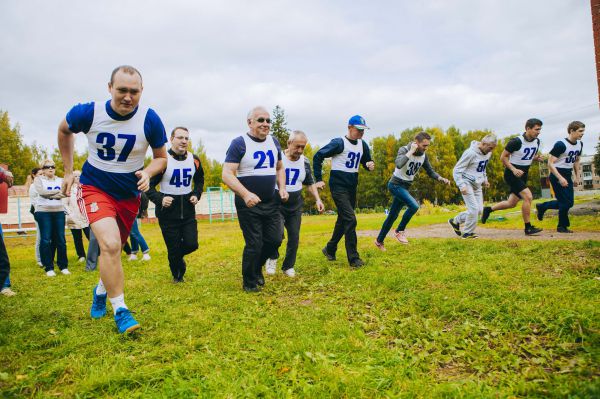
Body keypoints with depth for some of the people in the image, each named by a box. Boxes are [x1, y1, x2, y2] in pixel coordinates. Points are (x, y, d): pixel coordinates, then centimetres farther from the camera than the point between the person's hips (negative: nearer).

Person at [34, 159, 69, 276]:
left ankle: (63, 266, 9)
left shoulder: (60, 180, 12)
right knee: (46, 239, -4)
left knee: (60, 239, 1)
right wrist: (58, 192, -14)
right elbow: (41, 191, -15)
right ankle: (48, 268, 2)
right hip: (43, 212, -2)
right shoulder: (38, 180, 4)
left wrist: (49, 194, -19)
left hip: (59, 211, 2)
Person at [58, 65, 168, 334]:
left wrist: (148, 172, -24)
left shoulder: (150, 120, -16)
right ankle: (120, 310, -8)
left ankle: (102, 290, 47)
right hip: (95, 187, -2)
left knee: (113, 249, 17)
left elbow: (161, 157, -2)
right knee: (110, 244, -23)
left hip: (129, 193, 3)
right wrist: (68, 170, 9)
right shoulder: (88, 113, -16)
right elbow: (64, 130, 7)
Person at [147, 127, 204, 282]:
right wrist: (160, 199, -24)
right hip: (168, 212, -4)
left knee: (191, 244, -1)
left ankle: (177, 256, 35)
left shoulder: (194, 160, 2)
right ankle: (177, 277, 31)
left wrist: (196, 195, 3)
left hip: (188, 211, 4)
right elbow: (149, 185, -8)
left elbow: (200, 180, 20)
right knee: (173, 249, 4)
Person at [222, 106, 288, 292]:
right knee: (254, 244, -1)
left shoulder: (274, 142, 8)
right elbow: (227, 174, -19)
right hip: (248, 204, -6)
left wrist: (282, 188, 4)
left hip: (271, 202, 6)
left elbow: (279, 168, 21)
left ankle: (257, 268, 37)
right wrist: (246, 194, -32)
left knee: (275, 239, 8)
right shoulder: (239, 143, -12)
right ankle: (249, 282, 22)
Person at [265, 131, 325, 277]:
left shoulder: (305, 162, 3)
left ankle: (288, 266, 26)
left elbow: (310, 184, 15)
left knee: (294, 238, 6)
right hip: (277, 206, -4)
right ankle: (272, 258, 9)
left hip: (296, 207, 4)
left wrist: (318, 199, 2)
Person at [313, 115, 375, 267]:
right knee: (350, 220, -13)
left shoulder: (362, 144, 9)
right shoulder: (339, 143, -13)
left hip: (352, 187, 8)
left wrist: (370, 165, -6)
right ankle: (353, 258, -5)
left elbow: (366, 162, 20)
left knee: (343, 220, 15)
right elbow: (318, 156, -11)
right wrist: (318, 180, -12)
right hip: (338, 187, -8)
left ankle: (330, 249, 33)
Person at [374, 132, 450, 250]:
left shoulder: (423, 155, 0)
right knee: (414, 205, -25)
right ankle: (400, 231, -5)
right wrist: (411, 151, -30)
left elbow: (430, 172, 8)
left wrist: (441, 178, -9)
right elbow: (399, 164, -38)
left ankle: (379, 241, 24)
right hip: (396, 185, -7)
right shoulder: (404, 150, -18)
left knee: (393, 215, 11)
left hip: (406, 187, 7)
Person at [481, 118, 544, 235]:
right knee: (528, 197, -18)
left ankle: (489, 209, 29)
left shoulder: (536, 141, 4)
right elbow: (503, 157, -13)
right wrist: (514, 170, -23)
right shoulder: (516, 141, -18)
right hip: (512, 174, -8)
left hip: (523, 175, 8)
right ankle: (528, 228, -7)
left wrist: (537, 157, -4)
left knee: (512, 203, 10)